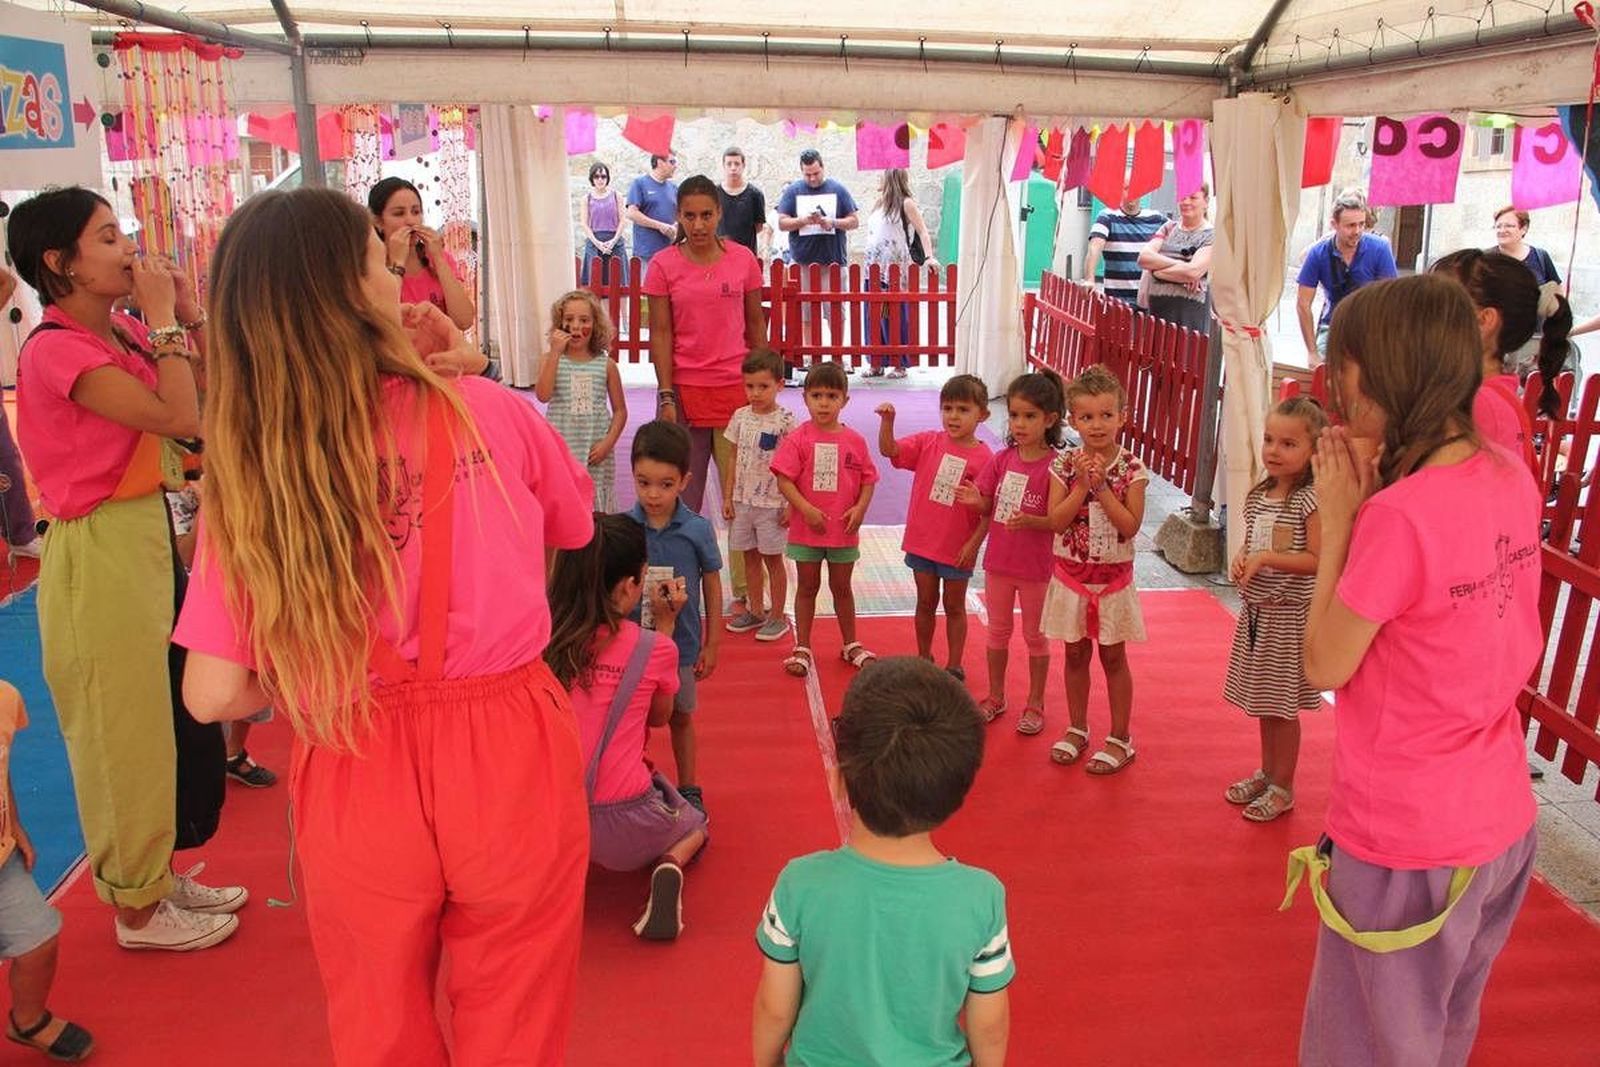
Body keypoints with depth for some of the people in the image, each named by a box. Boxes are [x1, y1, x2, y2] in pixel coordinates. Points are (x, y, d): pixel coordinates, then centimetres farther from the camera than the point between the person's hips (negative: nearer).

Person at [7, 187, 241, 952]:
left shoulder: (122, 335, 8)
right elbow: (178, 417, -26)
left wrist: (188, 316, 2)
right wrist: (162, 319, -16)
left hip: (149, 534, 9)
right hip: (99, 552, -9)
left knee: (176, 713, 18)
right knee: (124, 726, 4)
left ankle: (159, 874, 35)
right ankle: (137, 906, 22)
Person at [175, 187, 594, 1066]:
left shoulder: (244, 472, -8)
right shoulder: (485, 409, -10)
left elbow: (214, 695, -8)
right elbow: (574, 525, 10)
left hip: (356, 786, 1)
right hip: (507, 758, 0)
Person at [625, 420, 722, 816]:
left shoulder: (698, 529, -11)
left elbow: (712, 586, -1)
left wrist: (712, 644, 1)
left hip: (681, 642, 0)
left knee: (680, 718, 17)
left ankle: (689, 790, 34)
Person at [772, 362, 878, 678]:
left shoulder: (854, 441, -1)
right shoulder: (799, 439, -9)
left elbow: (868, 479, 4)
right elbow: (784, 480, -12)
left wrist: (860, 508, -12)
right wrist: (806, 509, -21)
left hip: (844, 530, 2)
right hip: (806, 529, -2)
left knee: (842, 587, 16)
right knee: (807, 587, 11)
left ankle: (851, 645, 32)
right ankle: (802, 648, 22)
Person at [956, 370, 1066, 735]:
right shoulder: (1002, 459, -2)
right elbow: (987, 506, 2)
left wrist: (1028, 521, -33)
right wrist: (975, 500, -20)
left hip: (1036, 567, -4)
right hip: (998, 560, 5)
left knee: (1035, 636, 13)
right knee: (998, 631, 18)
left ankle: (1035, 704, 28)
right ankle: (995, 697, 35)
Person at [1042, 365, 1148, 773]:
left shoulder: (1131, 468, -10)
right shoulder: (1064, 465, -6)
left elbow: (1130, 526, -17)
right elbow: (1056, 521, -13)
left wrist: (1101, 487, -22)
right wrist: (1082, 485, -22)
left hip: (1113, 575, -2)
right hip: (1071, 573, 2)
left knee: (1113, 657, 9)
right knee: (1076, 654, 14)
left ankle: (1120, 738, 21)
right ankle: (1077, 728, 30)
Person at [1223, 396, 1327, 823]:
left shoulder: (1310, 500, -16)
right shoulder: (1258, 496, 6)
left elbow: (1318, 560, -20)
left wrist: (1267, 558, -26)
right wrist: (1241, 559, -5)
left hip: (1288, 615, -7)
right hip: (1255, 608, 7)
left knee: (1281, 705, 3)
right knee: (1262, 700, 18)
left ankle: (1282, 788, 18)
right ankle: (1266, 772, 34)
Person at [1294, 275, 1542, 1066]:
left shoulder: (1400, 515, -27)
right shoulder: (1511, 479, -3)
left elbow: (1325, 665, -16)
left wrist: (1337, 519, -13)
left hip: (1405, 845, -7)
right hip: (1502, 822, 8)